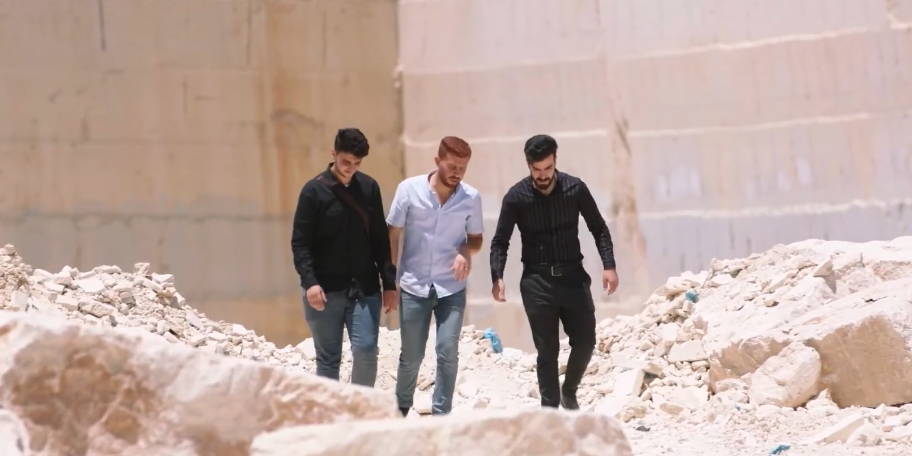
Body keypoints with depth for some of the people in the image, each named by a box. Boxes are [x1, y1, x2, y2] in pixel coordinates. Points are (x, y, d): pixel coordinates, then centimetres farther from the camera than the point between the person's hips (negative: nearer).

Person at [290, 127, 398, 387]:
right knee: (328, 359, 2)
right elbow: (300, 243, -6)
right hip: (325, 290, -2)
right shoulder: (314, 190, -4)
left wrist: (389, 283, 6)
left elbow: (380, 239, 10)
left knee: (366, 350, -9)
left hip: (365, 288, 2)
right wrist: (309, 281, -20)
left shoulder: (369, 187, 6)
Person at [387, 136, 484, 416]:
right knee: (411, 356, 9)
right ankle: (401, 408, 32)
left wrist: (466, 251, -15)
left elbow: (476, 238, 8)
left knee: (448, 352, -9)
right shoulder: (409, 189, -8)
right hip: (414, 288, -1)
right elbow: (392, 235, -1)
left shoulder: (471, 198, -5)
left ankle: (441, 414, 3)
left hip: (452, 289, 1)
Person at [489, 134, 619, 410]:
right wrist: (497, 277, -18)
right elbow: (500, 241, -3)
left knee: (585, 341, 2)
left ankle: (569, 391, 28)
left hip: (573, 276, 2)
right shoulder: (516, 197, -7)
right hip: (537, 281, -2)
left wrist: (609, 265, -7)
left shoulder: (575, 188, -4)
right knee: (547, 350, 0)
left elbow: (598, 228, 5)